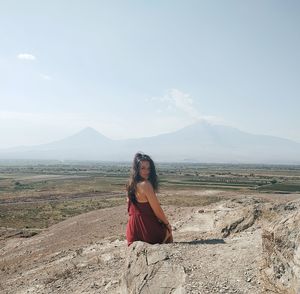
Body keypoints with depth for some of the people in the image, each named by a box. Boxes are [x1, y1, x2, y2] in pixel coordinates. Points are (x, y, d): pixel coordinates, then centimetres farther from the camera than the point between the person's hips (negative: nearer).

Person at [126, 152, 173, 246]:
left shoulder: (131, 185, 4)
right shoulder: (146, 184, -21)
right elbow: (157, 209, -16)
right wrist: (167, 223, 2)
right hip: (147, 230, -6)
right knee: (168, 231, 25)